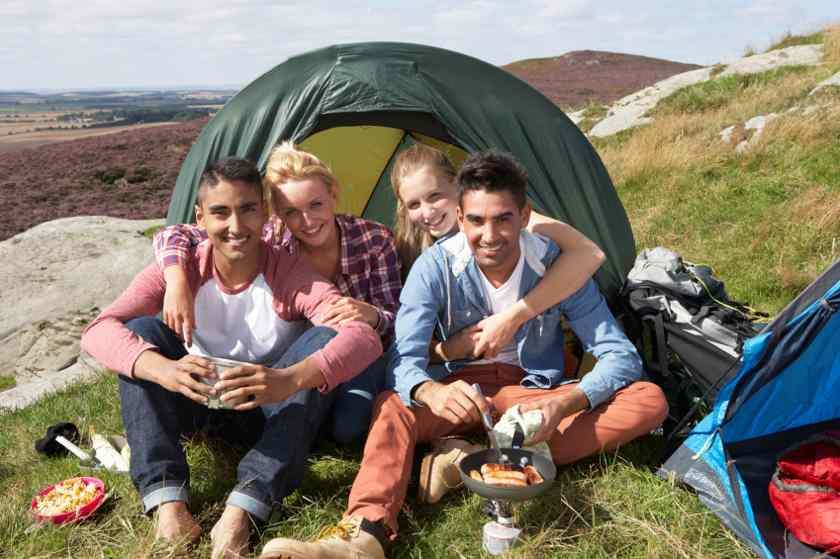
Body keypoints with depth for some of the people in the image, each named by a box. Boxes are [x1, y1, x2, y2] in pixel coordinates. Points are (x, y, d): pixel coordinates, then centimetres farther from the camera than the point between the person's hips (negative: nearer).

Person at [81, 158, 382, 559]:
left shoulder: (289, 273, -20)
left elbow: (364, 336, -34)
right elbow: (98, 332, -24)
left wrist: (291, 379, -53)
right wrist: (164, 369, -46)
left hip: (273, 411, -1)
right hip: (204, 404, 2)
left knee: (326, 337, -30)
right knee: (141, 331, -21)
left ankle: (245, 506, -34)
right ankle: (166, 497, -25)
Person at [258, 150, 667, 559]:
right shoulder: (435, 267, -16)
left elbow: (620, 355, -16)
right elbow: (404, 359, -23)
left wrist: (566, 403, -36)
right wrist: (431, 392, -48)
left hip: (534, 391, 1)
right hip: (464, 388, -1)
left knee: (650, 401, -23)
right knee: (391, 406, -30)